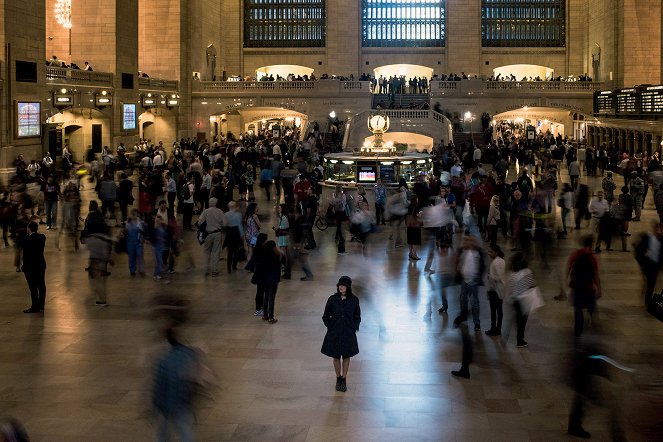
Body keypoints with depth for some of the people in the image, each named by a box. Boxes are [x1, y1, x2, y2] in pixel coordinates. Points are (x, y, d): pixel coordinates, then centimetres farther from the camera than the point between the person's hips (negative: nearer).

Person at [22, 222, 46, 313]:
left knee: (33, 287, -1)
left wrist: (24, 266, -3)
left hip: (31, 266, -7)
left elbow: (26, 254, -15)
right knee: (41, 285, 12)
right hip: (41, 264, 7)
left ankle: (35, 307, 3)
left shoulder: (27, 239, -17)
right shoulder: (42, 237, 0)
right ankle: (41, 305, 21)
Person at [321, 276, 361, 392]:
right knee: (336, 356, 10)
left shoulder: (354, 300, -6)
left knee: (346, 356, 10)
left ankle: (344, 379, 25)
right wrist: (330, 327, -3)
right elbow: (326, 316, 3)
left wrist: (354, 328, -2)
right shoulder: (332, 299, -8)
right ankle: (338, 378, 28)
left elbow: (357, 317, 6)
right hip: (334, 333, 0)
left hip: (348, 333, 0)